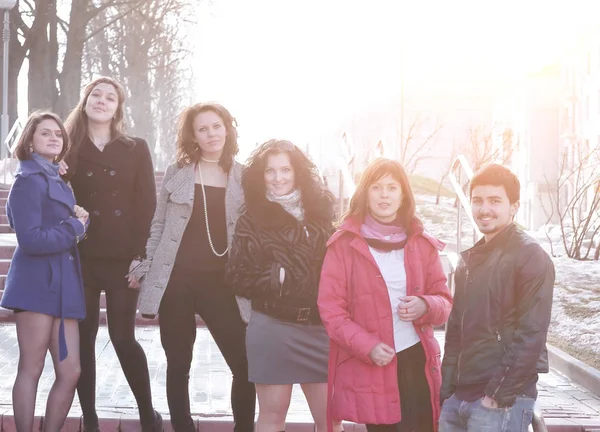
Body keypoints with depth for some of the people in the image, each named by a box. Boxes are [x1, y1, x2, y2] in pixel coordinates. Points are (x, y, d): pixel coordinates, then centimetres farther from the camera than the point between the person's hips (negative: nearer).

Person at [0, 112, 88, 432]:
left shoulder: (57, 182, 19)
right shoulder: (29, 181, -8)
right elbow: (31, 239, -18)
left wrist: (76, 222, 1)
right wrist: (75, 227, -7)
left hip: (61, 286, 8)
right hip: (38, 284, -8)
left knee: (70, 372, 5)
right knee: (31, 369, -2)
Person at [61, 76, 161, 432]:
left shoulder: (136, 149, 6)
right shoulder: (68, 149, 8)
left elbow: (147, 206, 0)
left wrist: (141, 256, -8)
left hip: (122, 258, -1)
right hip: (80, 258, 1)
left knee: (123, 337, -2)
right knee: (83, 338, 3)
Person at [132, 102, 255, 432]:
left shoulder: (243, 177, 5)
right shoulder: (177, 172, 4)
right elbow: (158, 226, 9)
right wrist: (144, 270, 5)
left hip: (222, 282, 0)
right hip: (176, 280, 0)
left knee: (245, 365, -6)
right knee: (178, 365, 8)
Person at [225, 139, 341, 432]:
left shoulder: (319, 212, 9)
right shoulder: (252, 221, 1)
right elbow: (238, 277, -2)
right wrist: (277, 277, -11)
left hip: (319, 328, 3)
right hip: (272, 328, -3)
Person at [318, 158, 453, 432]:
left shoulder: (422, 244, 8)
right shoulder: (344, 244, -2)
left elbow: (445, 301, 12)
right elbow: (330, 309, -5)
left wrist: (425, 306, -11)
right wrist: (367, 347, -17)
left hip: (417, 362, 3)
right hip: (368, 369, -2)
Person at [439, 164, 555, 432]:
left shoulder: (531, 257, -9)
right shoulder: (470, 259, 14)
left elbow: (531, 335, -15)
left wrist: (501, 395, -18)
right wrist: (446, 387, 9)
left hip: (503, 399, -7)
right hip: (458, 396, 7)